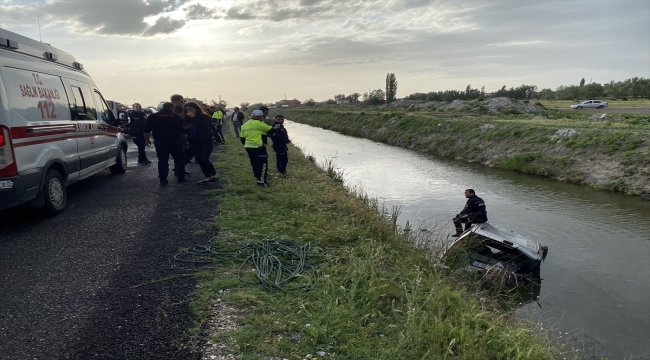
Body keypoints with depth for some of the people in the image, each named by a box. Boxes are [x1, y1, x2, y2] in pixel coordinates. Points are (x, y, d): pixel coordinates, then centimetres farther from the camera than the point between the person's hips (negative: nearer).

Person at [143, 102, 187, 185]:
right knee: (179, 159, 11)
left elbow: (147, 130, 6)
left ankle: (163, 179, 2)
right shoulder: (178, 117, 4)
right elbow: (183, 131, 8)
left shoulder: (152, 117, 6)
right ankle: (181, 177, 15)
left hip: (160, 142, 1)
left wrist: (146, 139, 18)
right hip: (175, 141, -1)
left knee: (162, 160, 6)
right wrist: (184, 141, 20)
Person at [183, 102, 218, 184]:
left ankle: (214, 174, 1)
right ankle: (208, 177, 13)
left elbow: (202, 126, -23)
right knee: (200, 160, 4)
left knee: (204, 158, -18)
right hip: (195, 142, 6)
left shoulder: (205, 117, -6)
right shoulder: (188, 119, 6)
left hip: (206, 141, -5)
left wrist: (194, 118, -20)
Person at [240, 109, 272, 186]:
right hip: (258, 147, -9)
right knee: (263, 163, -4)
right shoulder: (259, 124, -11)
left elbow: (242, 138, 16)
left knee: (254, 163, 18)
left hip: (248, 147, 9)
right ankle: (261, 180, -7)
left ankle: (258, 176, 30)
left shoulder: (244, 125, 14)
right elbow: (270, 129, -5)